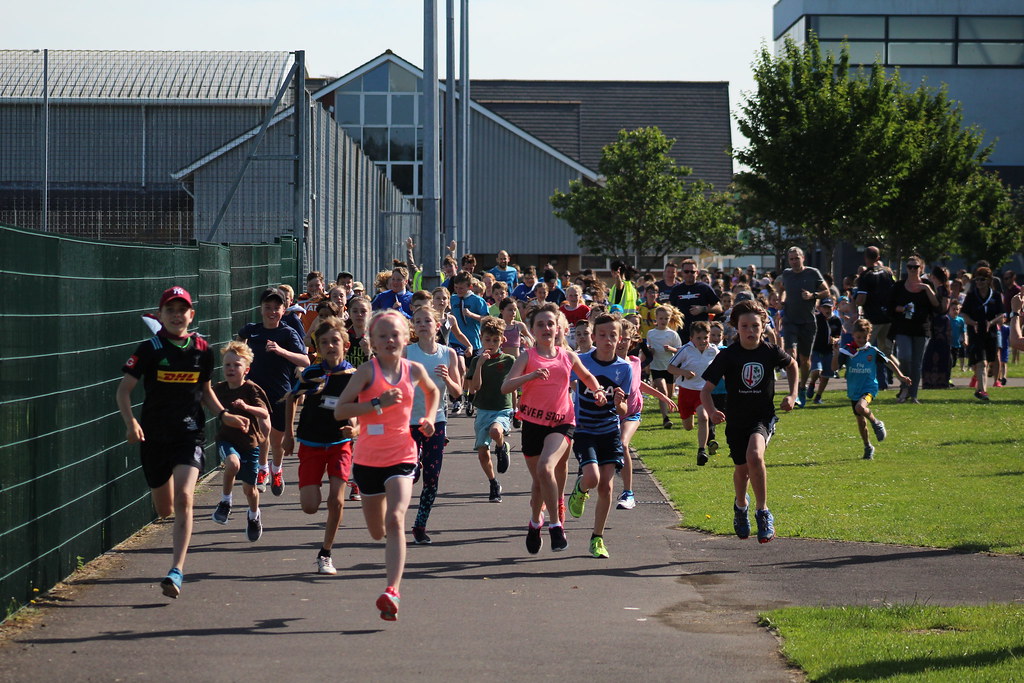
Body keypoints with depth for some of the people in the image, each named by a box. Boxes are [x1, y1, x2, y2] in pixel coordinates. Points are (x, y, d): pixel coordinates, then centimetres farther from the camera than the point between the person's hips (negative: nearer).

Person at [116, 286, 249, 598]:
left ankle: (176, 570, -20)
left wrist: (224, 415, 2)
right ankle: (180, 532, 52)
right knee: (165, 509, 12)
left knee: (184, 497, -20)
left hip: (190, 433, 0)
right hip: (154, 435, 0)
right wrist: (130, 421, -23)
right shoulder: (149, 350, -5)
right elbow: (124, 389, -6)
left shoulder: (202, 350, 3)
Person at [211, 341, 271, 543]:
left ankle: (254, 516, 42)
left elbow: (265, 414, -24)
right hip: (227, 440, 1)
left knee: (249, 487, 9)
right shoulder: (219, 389, -2)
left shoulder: (252, 390, -13)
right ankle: (225, 501, -10)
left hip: (250, 442, -1)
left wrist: (246, 407, -37)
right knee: (233, 463, -34)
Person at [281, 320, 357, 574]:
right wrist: (288, 434, 11)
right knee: (310, 506, -7)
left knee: (336, 501, -12)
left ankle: (325, 554, 7)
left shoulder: (354, 376, -8)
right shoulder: (311, 373, -7)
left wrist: (355, 430, -21)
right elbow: (291, 398, 10)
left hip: (340, 444, 0)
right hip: (311, 445, 0)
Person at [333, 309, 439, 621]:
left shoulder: (414, 370, 2)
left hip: (402, 456, 0)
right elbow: (339, 410, -15)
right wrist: (378, 403, -23)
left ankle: (392, 592, -27)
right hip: (368, 457, 0)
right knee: (377, 532, 11)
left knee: (395, 520, -21)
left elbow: (432, 391, 26)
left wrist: (429, 418, 10)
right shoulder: (368, 370, -8)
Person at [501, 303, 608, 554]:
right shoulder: (528, 357, -3)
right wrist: (530, 376, -31)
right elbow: (505, 387, -16)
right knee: (538, 480, 11)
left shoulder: (568, 356, 5)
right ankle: (536, 521, 40)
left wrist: (597, 390, 5)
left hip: (561, 422, 0)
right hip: (533, 422, 0)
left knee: (545, 468, -26)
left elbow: (587, 376, 25)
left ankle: (556, 525, -16)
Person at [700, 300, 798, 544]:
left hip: (764, 416, -1)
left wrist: (792, 394, 8)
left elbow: (792, 365, 18)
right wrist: (711, 411, -29)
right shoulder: (728, 356, -10)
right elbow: (706, 389, -11)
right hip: (737, 419, 1)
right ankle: (740, 505, 49)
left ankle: (763, 512, -17)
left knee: (754, 455, -29)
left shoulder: (771, 352, -6)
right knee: (742, 468, 15)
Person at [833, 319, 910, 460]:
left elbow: (888, 362, 9)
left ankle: (876, 423, -4)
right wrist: (836, 353, -25)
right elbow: (834, 368, -11)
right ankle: (868, 447, 31)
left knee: (861, 407, -33)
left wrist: (900, 376, 7)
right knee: (860, 421, 12)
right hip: (853, 391, 3)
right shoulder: (847, 350, -6)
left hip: (869, 387, -3)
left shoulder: (872, 351, -5)